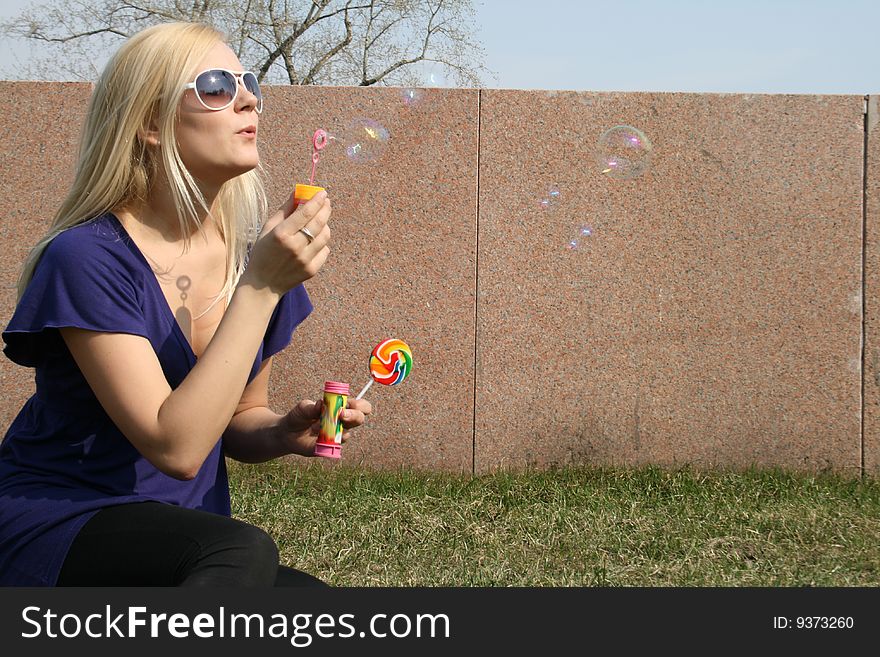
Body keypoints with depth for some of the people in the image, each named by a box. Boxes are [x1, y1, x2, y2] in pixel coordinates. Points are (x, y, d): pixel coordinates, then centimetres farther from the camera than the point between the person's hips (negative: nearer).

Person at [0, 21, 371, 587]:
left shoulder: (255, 254, 3)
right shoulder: (88, 259, -17)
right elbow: (176, 446, -24)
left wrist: (285, 433, -7)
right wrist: (259, 288, -26)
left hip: (189, 542, 6)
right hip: (56, 530, -6)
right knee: (245, 551, -34)